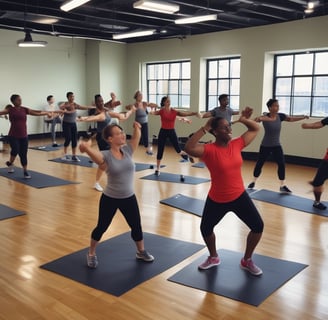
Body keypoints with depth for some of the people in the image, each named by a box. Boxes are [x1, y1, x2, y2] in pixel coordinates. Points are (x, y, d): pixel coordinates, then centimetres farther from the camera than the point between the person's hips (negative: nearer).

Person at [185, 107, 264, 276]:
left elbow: (256, 129, 8)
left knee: (258, 226, 1)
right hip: (217, 201, -3)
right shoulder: (209, 150, -19)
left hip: (239, 196, 3)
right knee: (205, 229, 14)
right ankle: (213, 258, 45)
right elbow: (188, 148, -39)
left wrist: (243, 119, -10)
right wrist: (204, 128, -35)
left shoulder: (236, 144, -5)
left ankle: (247, 260, 25)